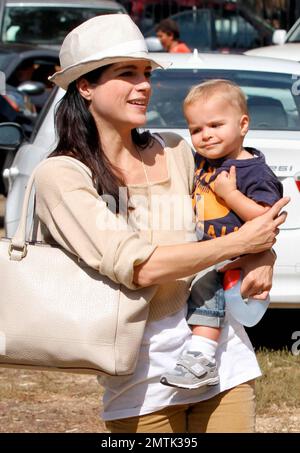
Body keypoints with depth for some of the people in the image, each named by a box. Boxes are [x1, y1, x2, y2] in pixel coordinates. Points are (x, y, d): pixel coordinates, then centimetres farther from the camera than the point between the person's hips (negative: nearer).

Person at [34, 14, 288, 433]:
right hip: (142, 382, -4)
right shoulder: (60, 176, -7)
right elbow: (138, 268, -17)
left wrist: (262, 256, -3)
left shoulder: (177, 152, 8)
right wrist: (241, 243, -12)